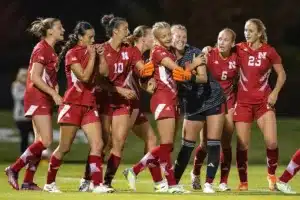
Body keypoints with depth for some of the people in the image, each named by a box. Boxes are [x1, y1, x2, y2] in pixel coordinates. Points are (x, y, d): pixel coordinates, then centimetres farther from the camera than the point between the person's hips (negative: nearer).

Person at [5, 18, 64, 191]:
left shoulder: (50, 50, 15)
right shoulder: (41, 49, -12)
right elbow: (35, 77, -19)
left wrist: (55, 93, 6)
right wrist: (54, 94, -20)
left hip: (45, 100, 9)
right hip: (37, 99, -9)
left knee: (41, 142, 7)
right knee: (46, 142, -14)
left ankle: (28, 181, 8)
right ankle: (14, 169, -8)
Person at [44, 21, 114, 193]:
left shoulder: (90, 52, 13)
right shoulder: (72, 54, -8)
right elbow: (84, 76, -19)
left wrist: (100, 55, -1)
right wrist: (92, 56, -12)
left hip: (90, 105, 6)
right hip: (73, 105, -6)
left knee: (98, 145, -8)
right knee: (64, 148, 0)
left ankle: (98, 184, -12)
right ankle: (50, 183, 15)